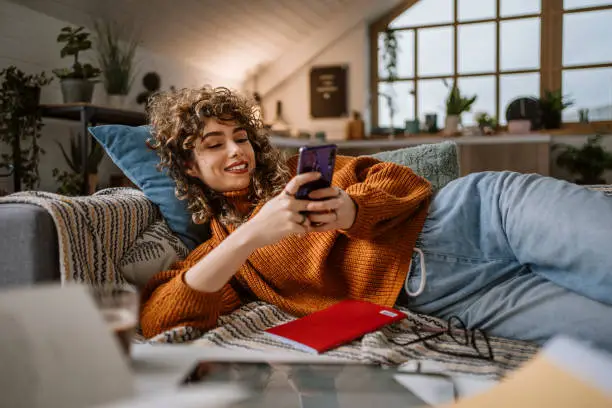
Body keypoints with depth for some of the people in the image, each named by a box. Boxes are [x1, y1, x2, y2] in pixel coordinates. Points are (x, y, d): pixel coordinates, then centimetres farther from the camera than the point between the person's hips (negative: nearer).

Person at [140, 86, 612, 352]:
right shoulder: (221, 252, 13)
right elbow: (157, 322, -6)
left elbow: (404, 182, 10)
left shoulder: (297, 172, 18)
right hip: (430, 297, -2)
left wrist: (350, 211, -14)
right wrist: (249, 236, -19)